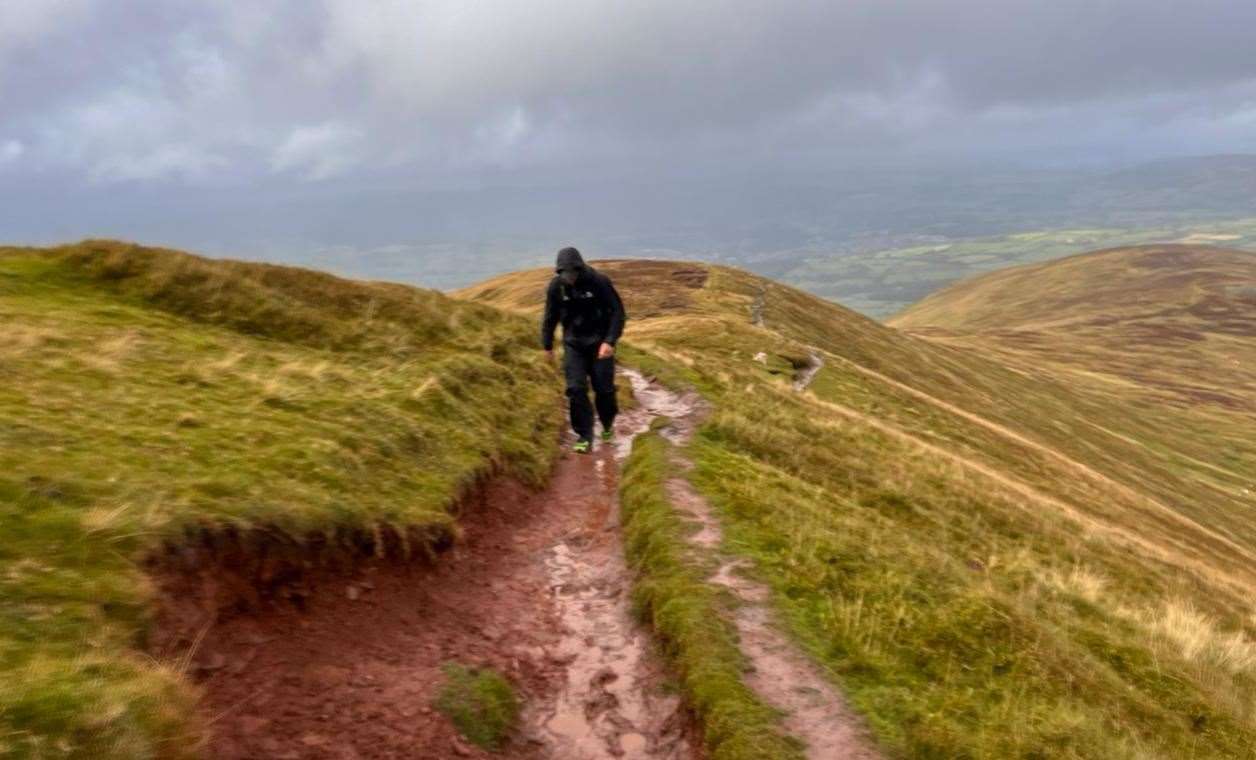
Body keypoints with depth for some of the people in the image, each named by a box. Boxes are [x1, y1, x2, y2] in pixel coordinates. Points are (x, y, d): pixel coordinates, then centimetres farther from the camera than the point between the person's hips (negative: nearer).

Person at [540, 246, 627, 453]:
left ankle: (608, 425, 30)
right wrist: (547, 345, 14)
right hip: (573, 344, 2)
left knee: (603, 388, 1)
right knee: (576, 389, -7)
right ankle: (584, 437, 3)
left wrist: (610, 341, -24)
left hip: (600, 342, -2)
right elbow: (550, 317, 7)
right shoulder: (556, 286, -8)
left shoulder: (599, 281, -17)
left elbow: (618, 312, -14)